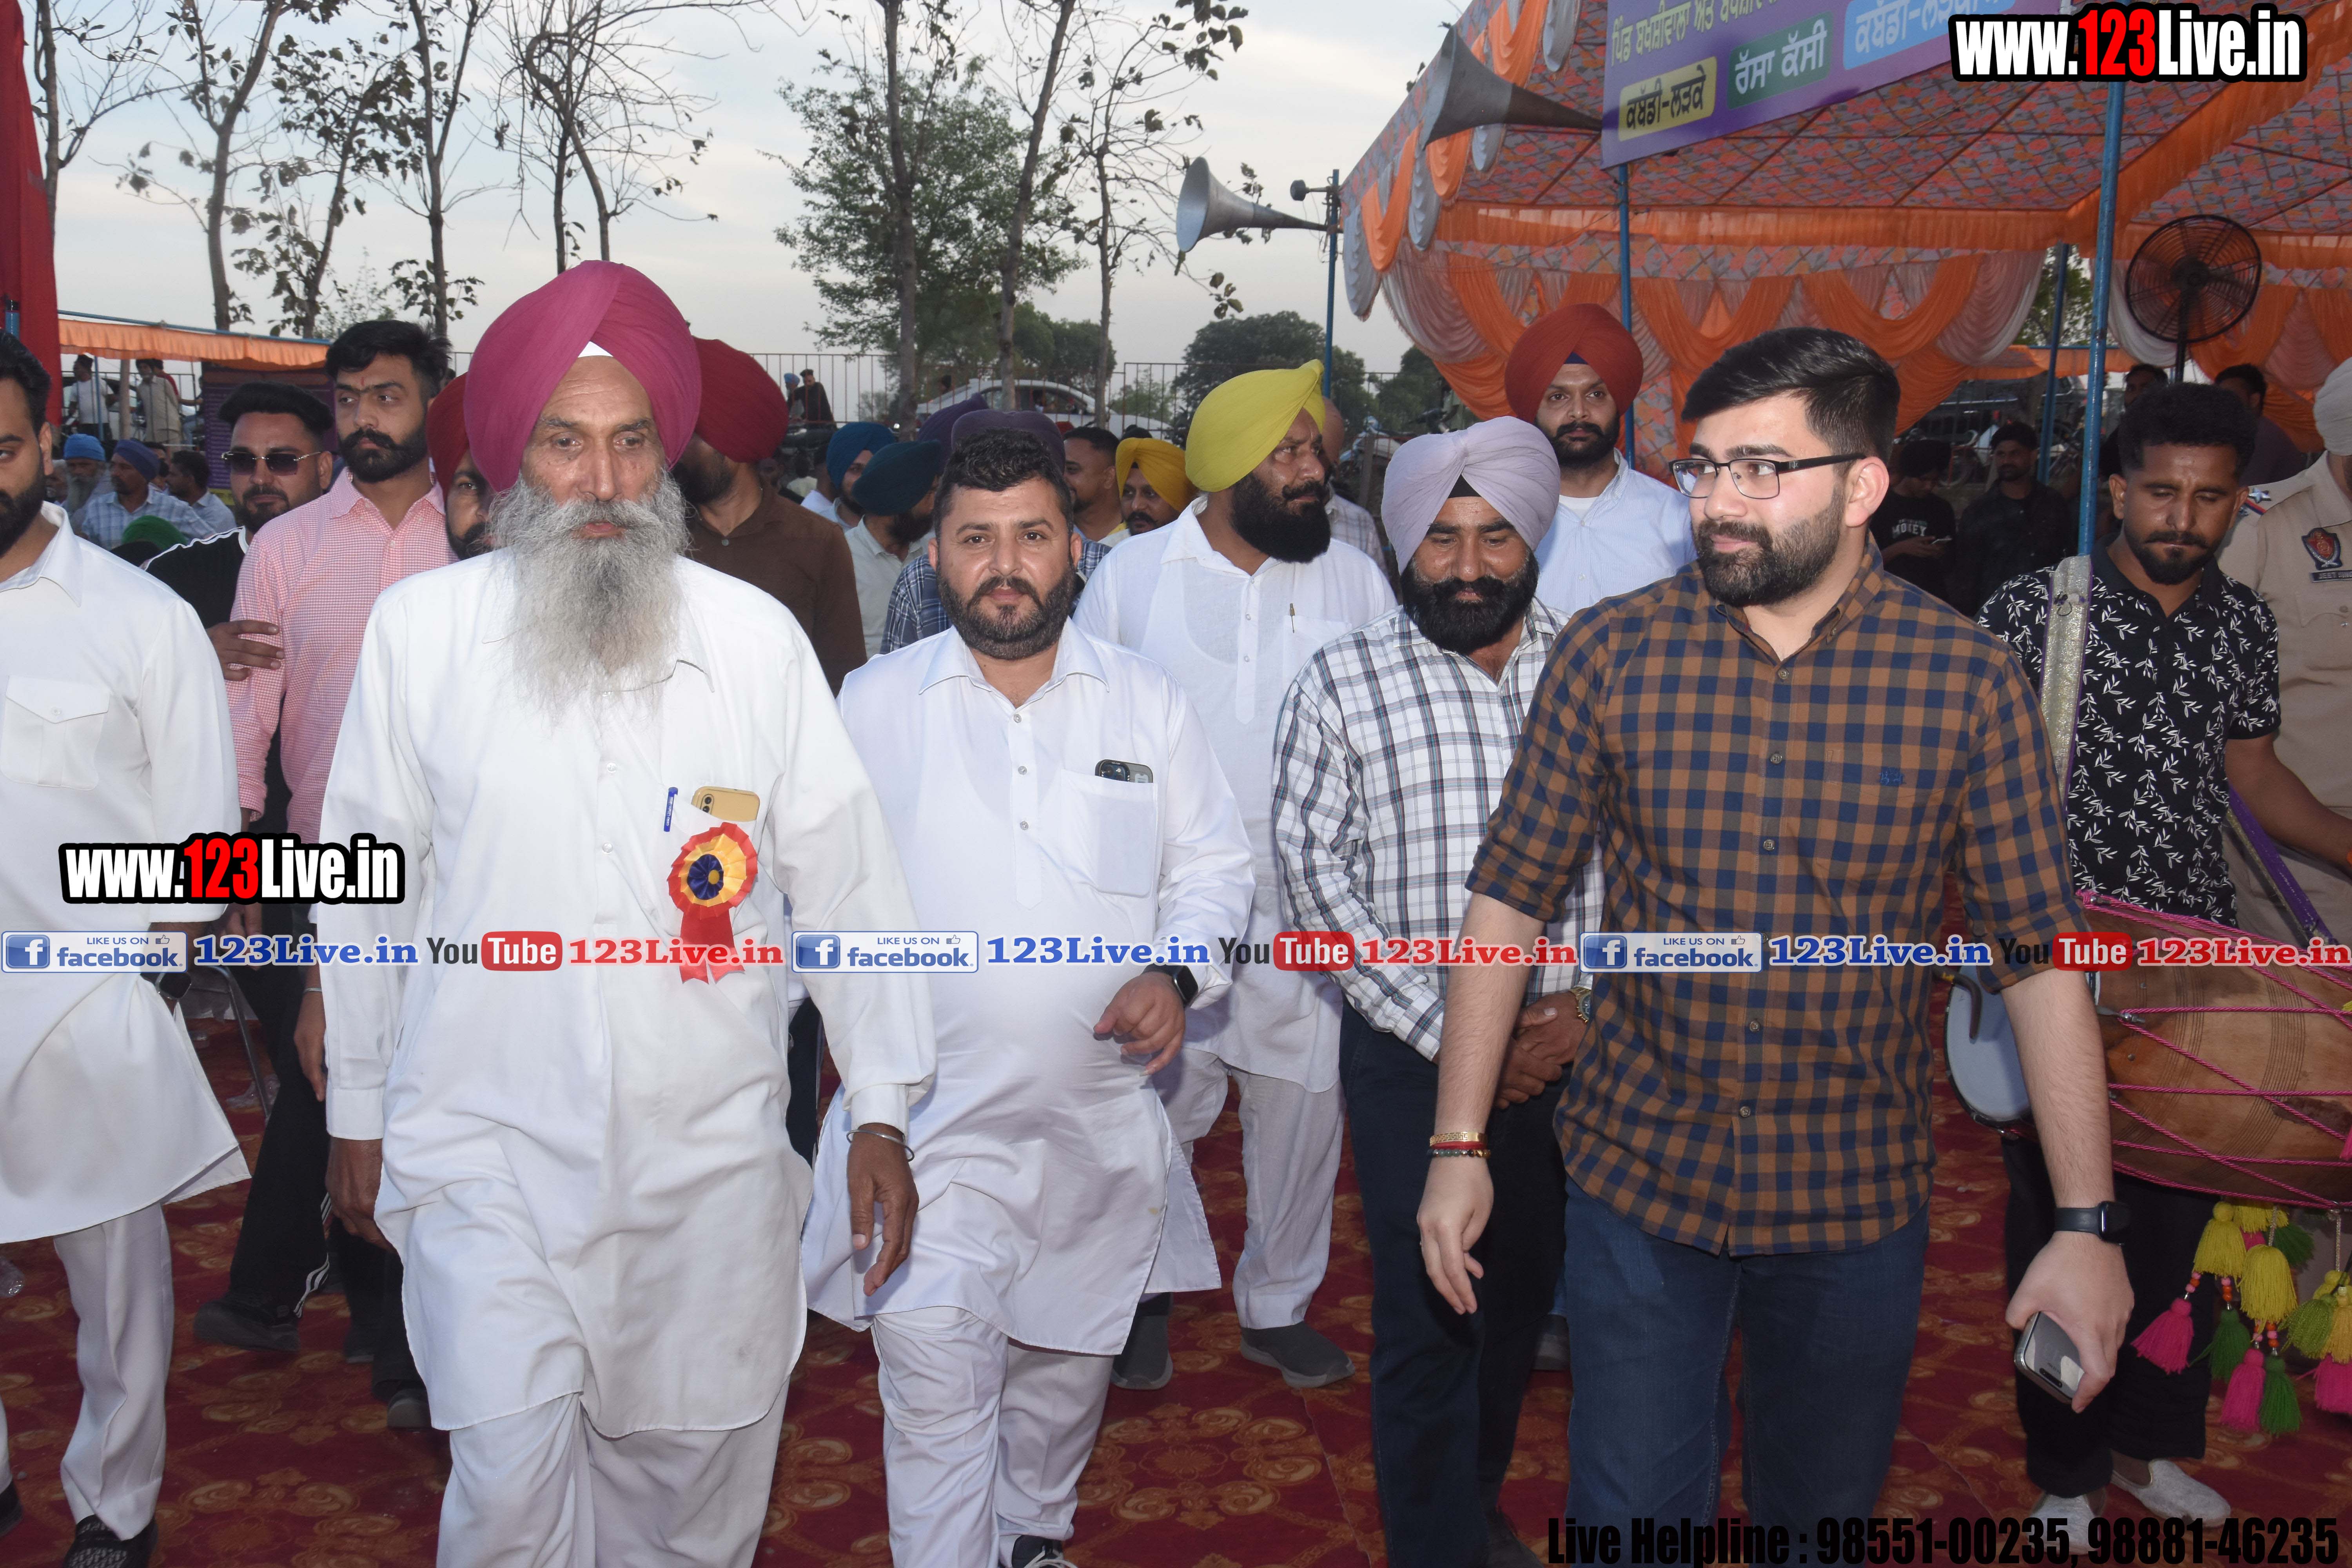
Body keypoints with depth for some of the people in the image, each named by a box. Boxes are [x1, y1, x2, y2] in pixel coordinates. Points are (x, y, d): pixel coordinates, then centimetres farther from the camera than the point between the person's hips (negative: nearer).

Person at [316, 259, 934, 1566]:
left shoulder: (757, 636, -5)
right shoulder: (421, 628, -4)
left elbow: (846, 873, 0)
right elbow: (370, 884, 6)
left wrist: (883, 1109, 1)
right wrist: (358, 1108, 11)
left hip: (715, 1151, 1)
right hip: (491, 1149, -1)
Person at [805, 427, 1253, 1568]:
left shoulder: (1147, 702, 2)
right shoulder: (873, 703, -1)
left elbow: (1213, 865, 8)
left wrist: (1180, 975, -10)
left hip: (1101, 1122, 3)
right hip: (930, 1122, -2)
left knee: (1067, 1371, 21)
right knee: (936, 1406, -6)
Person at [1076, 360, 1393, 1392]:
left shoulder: (1354, 581, 3)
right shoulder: (1133, 574, 0)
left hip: (1310, 912, 2)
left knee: (1301, 1112, 10)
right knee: (1156, 1106, 8)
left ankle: (1278, 1305, 31)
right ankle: (1150, 1294, 31)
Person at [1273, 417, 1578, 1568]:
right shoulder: (1342, 683, -5)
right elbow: (1316, 873, -8)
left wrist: (1583, 1006, -9)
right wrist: (1447, 1029, -12)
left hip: (1568, 1044, 3)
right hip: (1411, 1054, -3)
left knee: (1524, 1295, 19)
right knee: (1427, 1321, 1)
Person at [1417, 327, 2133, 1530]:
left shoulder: (1968, 682, -8)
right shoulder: (1610, 653, -7)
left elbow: (2039, 951, -5)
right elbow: (1510, 896, -3)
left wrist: (2086, 1222, -6)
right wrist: (1458, 1145, -4)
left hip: (1859, 1201, 1)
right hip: (1639, 1174, 0)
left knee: (1825, 1512, 20)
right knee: (1631, 1513, 9)